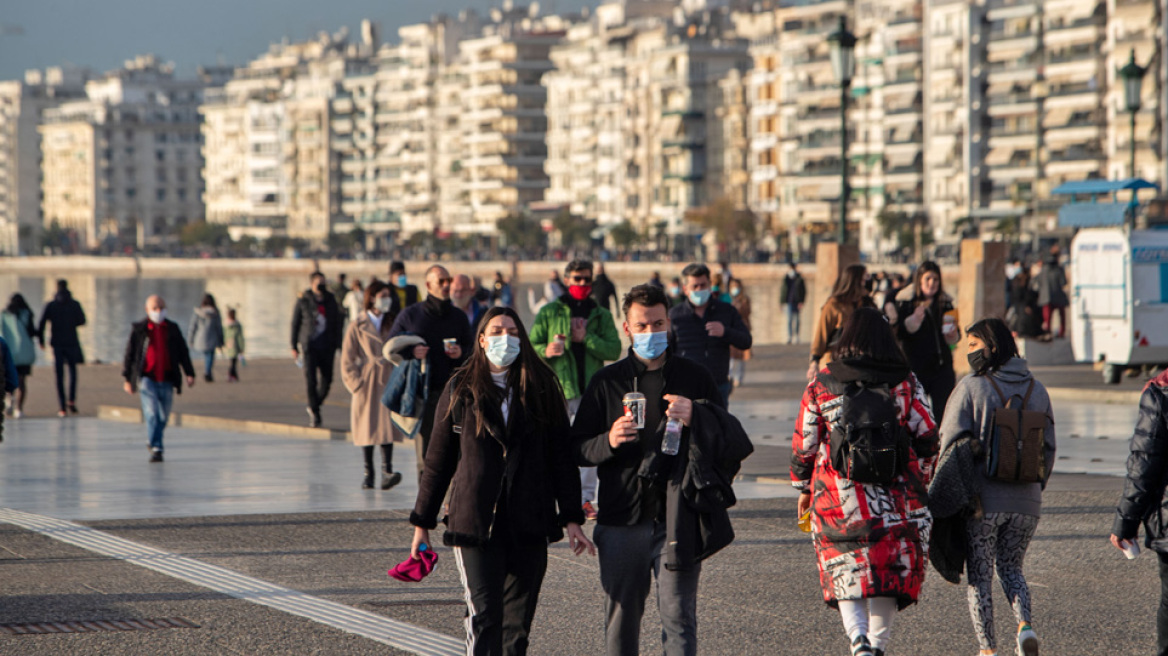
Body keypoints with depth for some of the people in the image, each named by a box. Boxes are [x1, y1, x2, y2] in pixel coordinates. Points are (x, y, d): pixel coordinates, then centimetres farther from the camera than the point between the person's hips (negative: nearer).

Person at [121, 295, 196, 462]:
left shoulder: (172, 329, 9)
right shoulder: (139, 329, 2)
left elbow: (183, 353, 12)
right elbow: (129, 354, 5)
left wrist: (189, 373, 2)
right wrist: (127, 378, 3)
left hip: (167, 381, 3)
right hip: (147, 378, -3)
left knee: (163, 416, 9)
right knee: (152, 414, -15)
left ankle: (153, 441, 33)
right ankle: (156, 449, -16)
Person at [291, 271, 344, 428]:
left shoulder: (330, 300, 9)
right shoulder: (303, 300, 1)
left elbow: (337, 324, 14)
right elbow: (295, 323, 4)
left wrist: (336, 345, 9)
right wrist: (294, 346, 0)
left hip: (326, 347, 3)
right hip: (309, 346, -3)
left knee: (326, 381, 0)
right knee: (310, 380, -10)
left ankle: (314, 407, 23)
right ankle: (314, 414, -2)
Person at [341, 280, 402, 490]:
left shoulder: (393, 325, 12)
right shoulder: (357, 327, 3)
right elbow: (347, 360, 2)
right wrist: (356, 384, -8)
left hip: (388, 382, 1)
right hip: (366, 384, -1)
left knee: (386, 425, -11)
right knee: (367, 428, 3)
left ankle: (387, 471, -19)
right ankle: (368, 472, 11)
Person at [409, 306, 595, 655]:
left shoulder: (541, 390, 7)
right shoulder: (461, 391, 4)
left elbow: (562, 457, 9)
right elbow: (438, 461, 10)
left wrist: (571, 518, 3)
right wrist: (422, 522, 10)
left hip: (530, 526, 2)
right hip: (474, 522, -2)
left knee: (518, 621, 6)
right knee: (483, 616, -12)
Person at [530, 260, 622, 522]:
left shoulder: (601, 315, 13)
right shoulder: (549, 312, 9)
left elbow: (614, 350, 1)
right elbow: (531, 345, 6)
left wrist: (586, 338, -11)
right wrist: (545, 351, -16)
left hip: (591, 389, 2)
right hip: (557, 388, -2)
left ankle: (586, 498, 9)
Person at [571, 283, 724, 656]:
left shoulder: (695, 378, 10)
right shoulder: (608, 381, 10)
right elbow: (577, 449, 8)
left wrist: (694, 418, -12)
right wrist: (609, 441, -14)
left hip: (677, 517, -1)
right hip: (622, 518, 1)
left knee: (678, 615, -8)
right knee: (621, 619, 5)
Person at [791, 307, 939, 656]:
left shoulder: (821, 385, 0)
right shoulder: (906, 383, 1)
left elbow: (804, 444, 5)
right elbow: (927, 440, 3)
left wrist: (803, 489, 18)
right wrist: (918, 484, 17)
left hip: (837, 495, -1)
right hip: (896, 499, 1)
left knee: (847, 575, 4)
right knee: (890, 575, 13)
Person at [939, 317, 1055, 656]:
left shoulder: (971, 387, -9)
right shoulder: (1036, 390, 6)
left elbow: (951, 442, -10)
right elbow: (1048, 449, 8)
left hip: (982, 500, -4)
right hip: (1026, 502, 4)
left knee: (980, 576, 9)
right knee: (1011, 568, 20)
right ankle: (1025, 625, -6)